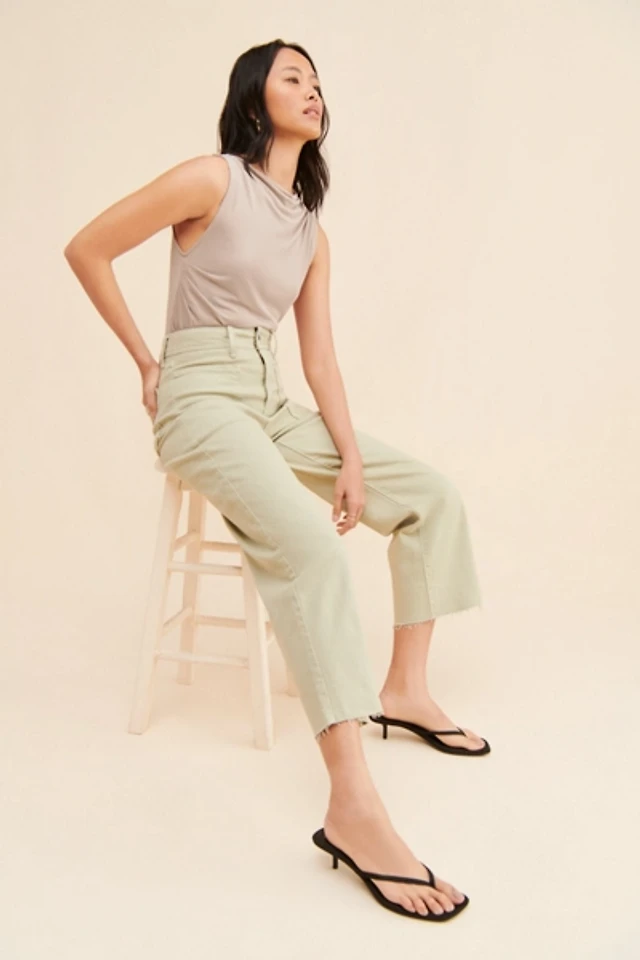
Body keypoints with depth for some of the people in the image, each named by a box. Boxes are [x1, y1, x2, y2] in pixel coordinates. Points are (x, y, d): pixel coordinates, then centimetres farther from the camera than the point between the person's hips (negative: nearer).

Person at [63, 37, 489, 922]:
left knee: (433, 495, 0)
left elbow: (320, 360, 8)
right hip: (202, 400, -8)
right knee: (310, 544, -34)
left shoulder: (312, 232, 15)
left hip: (275, 405, 8)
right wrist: (147, 361, -1)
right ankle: (353, 807, -35)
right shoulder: (212, 179, -6)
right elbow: (86, 250, -4)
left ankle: (404, 689, 8)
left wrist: (351, 459, -5)